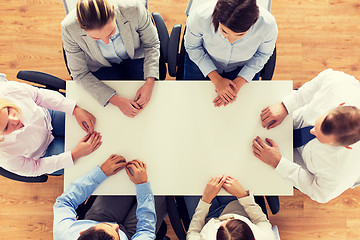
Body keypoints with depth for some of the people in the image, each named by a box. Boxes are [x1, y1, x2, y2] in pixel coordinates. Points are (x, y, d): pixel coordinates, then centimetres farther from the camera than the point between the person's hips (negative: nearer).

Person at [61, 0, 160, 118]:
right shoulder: (69, 29, -33)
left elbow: (152, 44, -13)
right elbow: (80, 74, -20)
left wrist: (149, 83, -26)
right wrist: (116, 100, -30)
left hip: (135, 57, 1)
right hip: (101, 67, 0)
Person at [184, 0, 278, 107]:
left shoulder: (268, 25, -36)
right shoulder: (200, 17, -39)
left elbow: (262, 54, -12)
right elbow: (192, 47, -16)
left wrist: (238, 82, -21)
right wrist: (216, 79, -23)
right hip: (202, 61, 0)